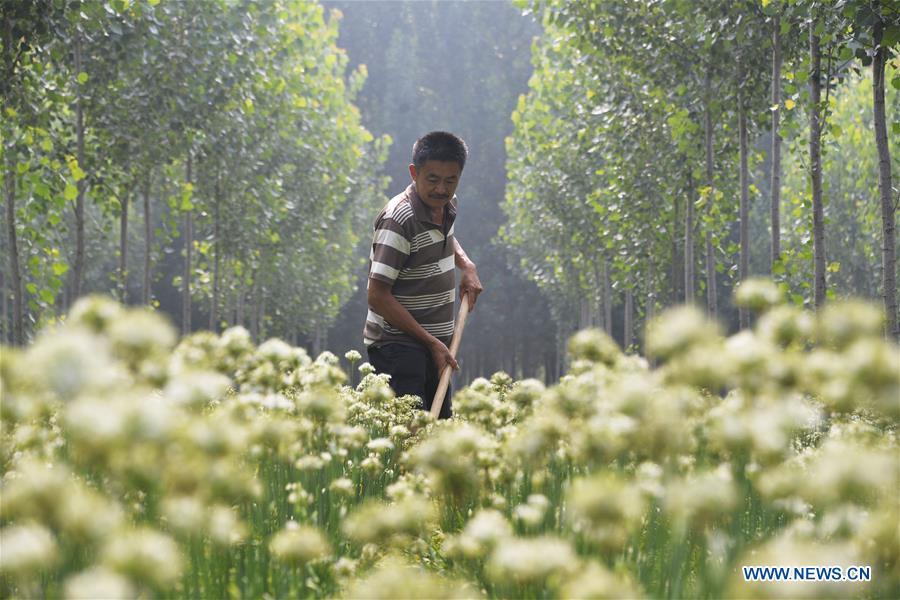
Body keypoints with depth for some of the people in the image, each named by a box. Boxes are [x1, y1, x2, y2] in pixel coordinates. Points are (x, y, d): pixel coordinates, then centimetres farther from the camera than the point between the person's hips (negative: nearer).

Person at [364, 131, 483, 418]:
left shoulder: (448, 205, 5)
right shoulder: (400, 219, -20)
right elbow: (378, 296, -20)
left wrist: (467, 266, 10)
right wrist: (431, 341, -18)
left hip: (436, 343, 9)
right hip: (398, 345, -9)